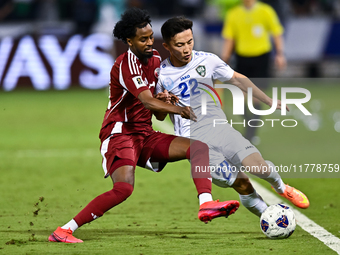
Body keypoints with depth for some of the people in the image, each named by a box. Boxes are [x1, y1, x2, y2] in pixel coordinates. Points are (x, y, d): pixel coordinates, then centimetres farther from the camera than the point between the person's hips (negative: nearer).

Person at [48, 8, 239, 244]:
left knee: (199, 147, -7)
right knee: (124, 188, -29)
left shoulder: (154, 59, 11)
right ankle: (64, 231, -23)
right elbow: (147, 102, -30)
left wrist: (165, 101, -1)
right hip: (120, 133, -8)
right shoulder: (126, 64, -16)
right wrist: (181, 110, -41)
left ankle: (206, 204, -23)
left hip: (145, 136, 8)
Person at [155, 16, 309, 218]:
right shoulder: (160, 74, -4)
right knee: (242, 185, -14)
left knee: (258, 167, -17)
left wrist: (269, 101, 16)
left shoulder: (206, 60, 1)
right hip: (195, 141, -2)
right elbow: (160, 116, 10)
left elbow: (237, 79, 16)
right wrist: (162, 103, -13)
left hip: (221, 129, 2)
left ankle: (281, 188, 15)